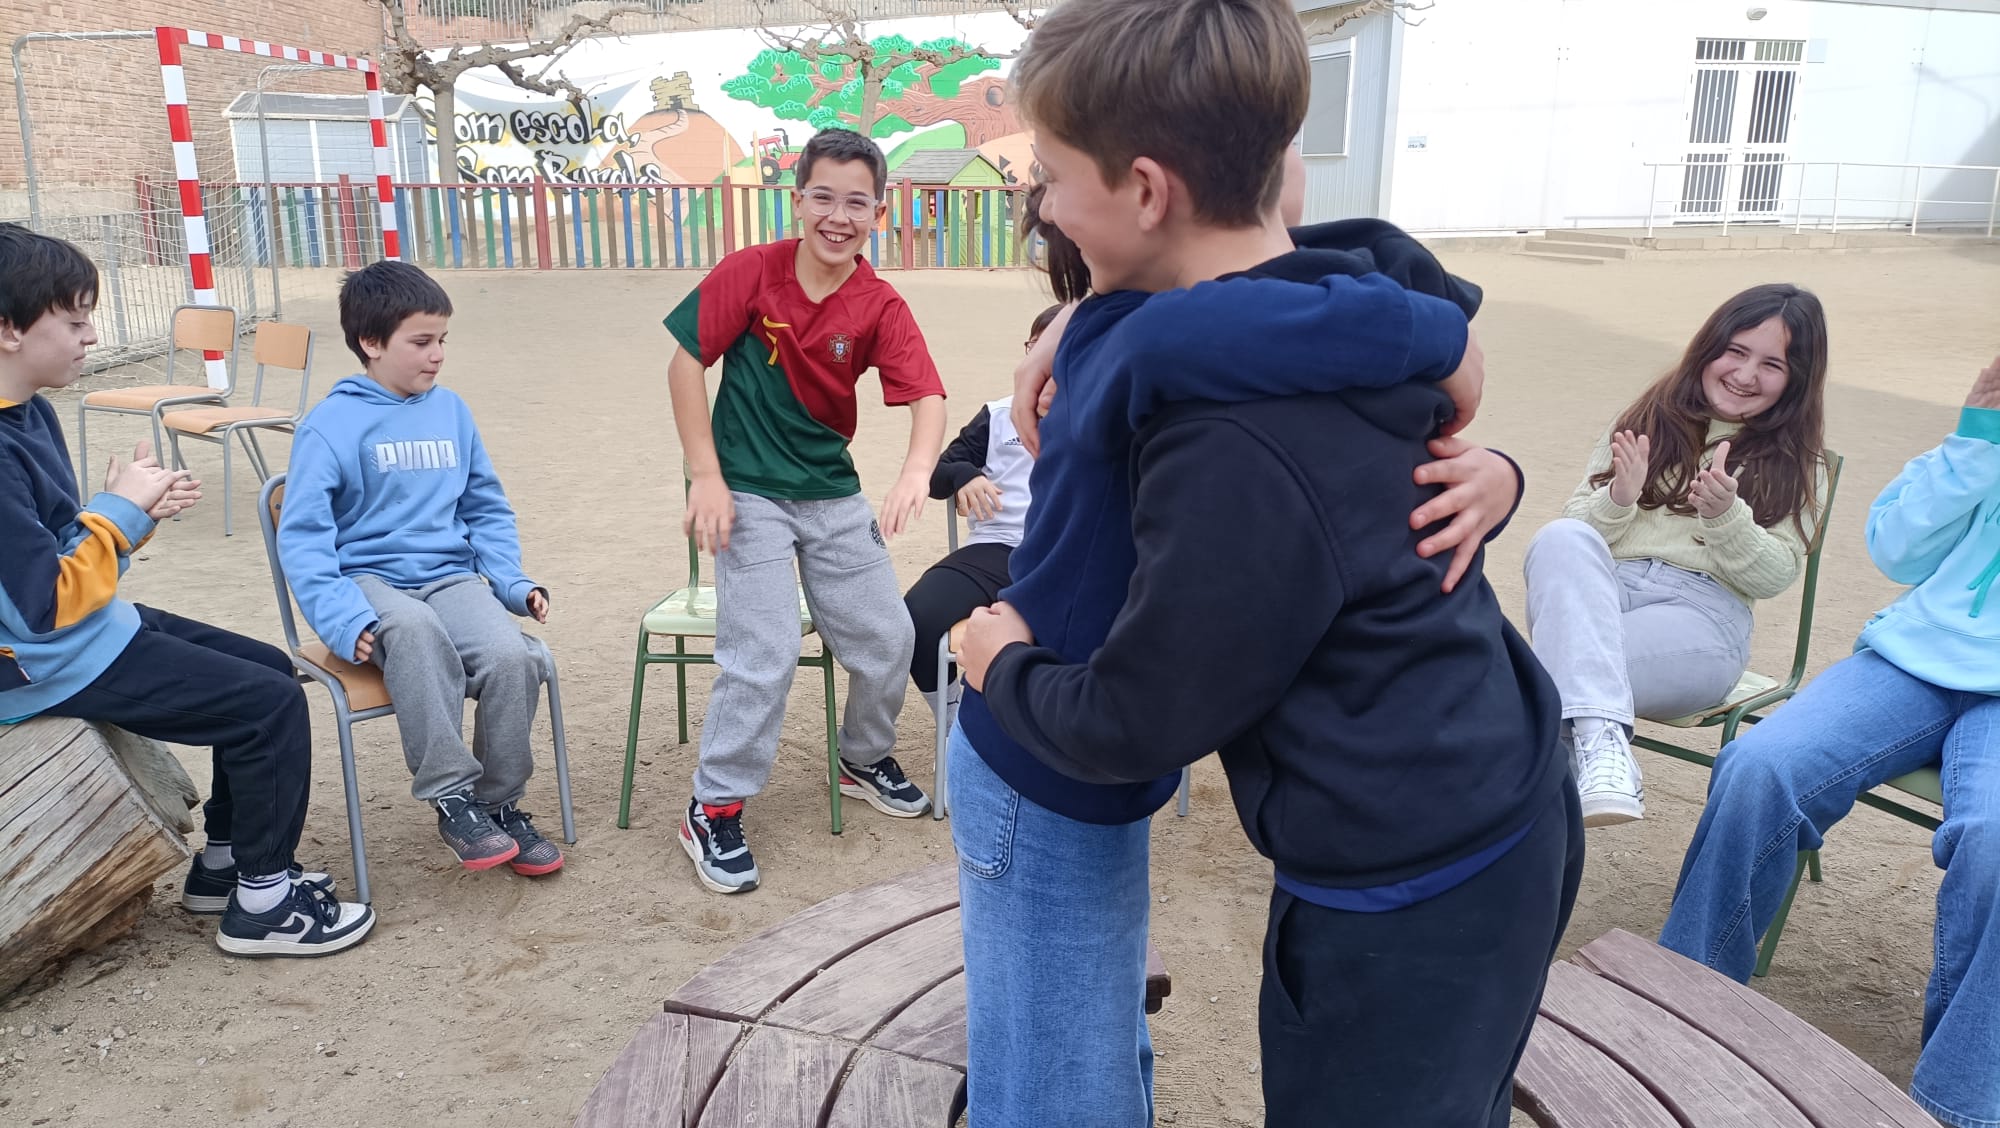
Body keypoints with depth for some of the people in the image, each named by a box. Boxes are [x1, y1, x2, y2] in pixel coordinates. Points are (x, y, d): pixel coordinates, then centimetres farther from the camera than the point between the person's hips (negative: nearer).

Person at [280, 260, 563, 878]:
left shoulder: (451, 410, 10)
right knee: (414, 630, -38)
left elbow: (487, 510, 18)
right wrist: (343, 620, -23)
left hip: (450, 576, 4)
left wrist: (513, 582, 3)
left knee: (512, 656, -26)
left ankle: (500, 803, -4)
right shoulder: (332, 422, -3)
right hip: (370, 579, -3)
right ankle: (452, 799, -25)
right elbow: (303, 537, -8)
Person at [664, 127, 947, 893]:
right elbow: (687, 361, -7)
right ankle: (714, 809, 7)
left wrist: (917, 471, -38)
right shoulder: (751, 271, -11)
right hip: (750, 495, -4)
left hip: (834, 496, 4)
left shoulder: (881, 308, -6)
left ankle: (865, 760, 35)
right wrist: (705, 477, -12)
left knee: (889, 637, 8)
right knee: (765, 656, -11)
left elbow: (927, 398, -17)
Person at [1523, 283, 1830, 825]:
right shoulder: (1649, 418, 18)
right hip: (1600, 591, 2)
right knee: (1560, 539, -37)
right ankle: (1601, 742, -50)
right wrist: (1618, 499, -11)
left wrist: (1724, 515, -15)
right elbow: (1576, 524, 12)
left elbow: (1773, 577, 4)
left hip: (1703, 615, -2)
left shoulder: (1796, 464, 14)